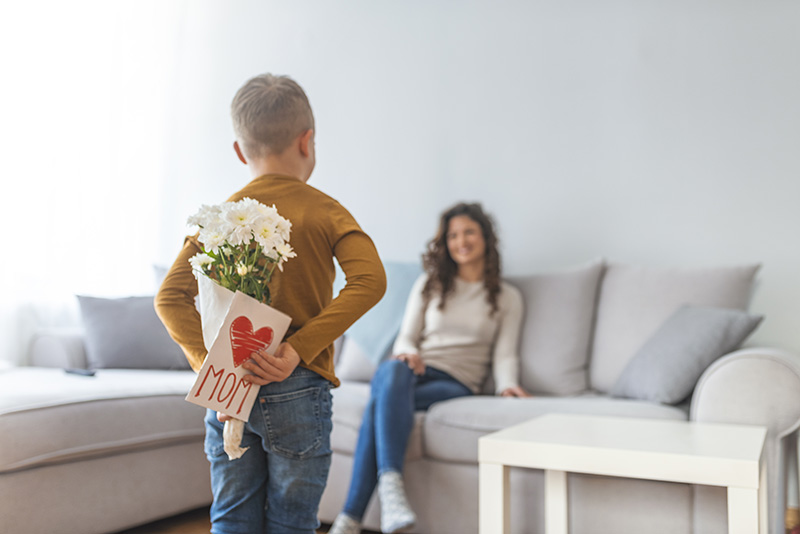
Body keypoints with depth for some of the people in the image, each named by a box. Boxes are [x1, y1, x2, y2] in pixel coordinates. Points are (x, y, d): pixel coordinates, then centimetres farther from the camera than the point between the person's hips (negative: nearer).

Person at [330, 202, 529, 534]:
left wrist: (508, 384, -15)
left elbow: (504, 354, 7)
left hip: (456, 383, -2)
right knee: (395, 371, -39)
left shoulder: (507, 298, 17)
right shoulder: (429, 284, 21)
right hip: (416, 370, 2)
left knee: (381, 402, -33)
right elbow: (406, 337, 14)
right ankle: (391, 483, -51)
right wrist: (407, 354, -11)